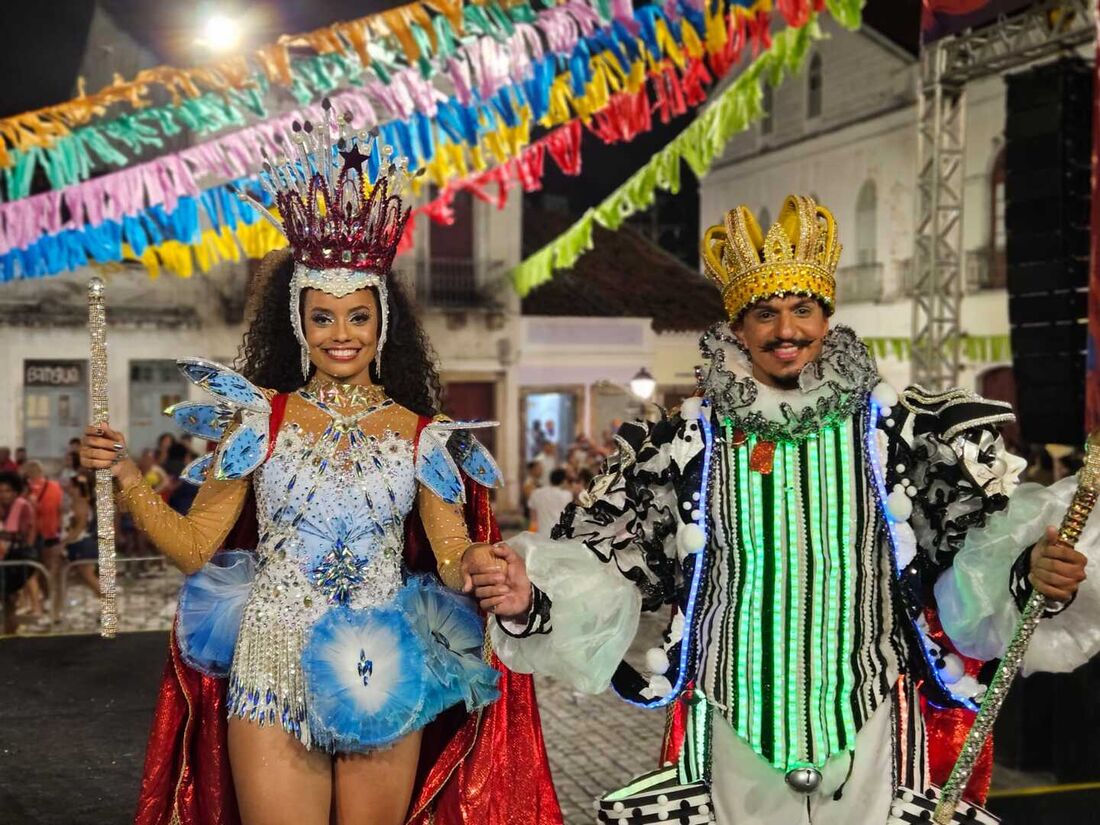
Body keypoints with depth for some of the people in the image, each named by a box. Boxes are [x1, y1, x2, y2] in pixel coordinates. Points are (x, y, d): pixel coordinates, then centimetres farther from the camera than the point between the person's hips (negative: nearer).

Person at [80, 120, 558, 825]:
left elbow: (455, 561, 1)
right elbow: (195, 548, 0)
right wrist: (126, 478, -12)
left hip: (382, 681, 1)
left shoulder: (421, 435, 3)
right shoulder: (261, 418, 1)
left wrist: (477, 566, -21)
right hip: (275, 674, -1)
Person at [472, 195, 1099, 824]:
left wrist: (1034, 570, -23)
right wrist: (531, 597, -16)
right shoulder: (688, 440, -3)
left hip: (868, 717, 0)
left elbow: (975, 548, -3)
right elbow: (615, 558, 0)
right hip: (736, 721, 1)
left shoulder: (896, 426, -4)